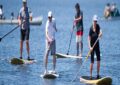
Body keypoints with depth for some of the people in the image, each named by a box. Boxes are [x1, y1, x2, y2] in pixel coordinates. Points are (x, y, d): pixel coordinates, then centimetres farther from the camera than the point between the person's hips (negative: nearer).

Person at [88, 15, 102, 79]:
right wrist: (90, 47, -32)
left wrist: (100, 34, -44)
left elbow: (100, 32, -19)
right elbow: (89, 39, -20)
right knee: (92, 61, -7)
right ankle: (91, 75, 0)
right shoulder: (91, 29, -18)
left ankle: (98, 74, 8)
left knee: (98, 60, 2)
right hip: (92, 46, -5)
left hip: (97, 45, 5)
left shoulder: (98, 26, -4)